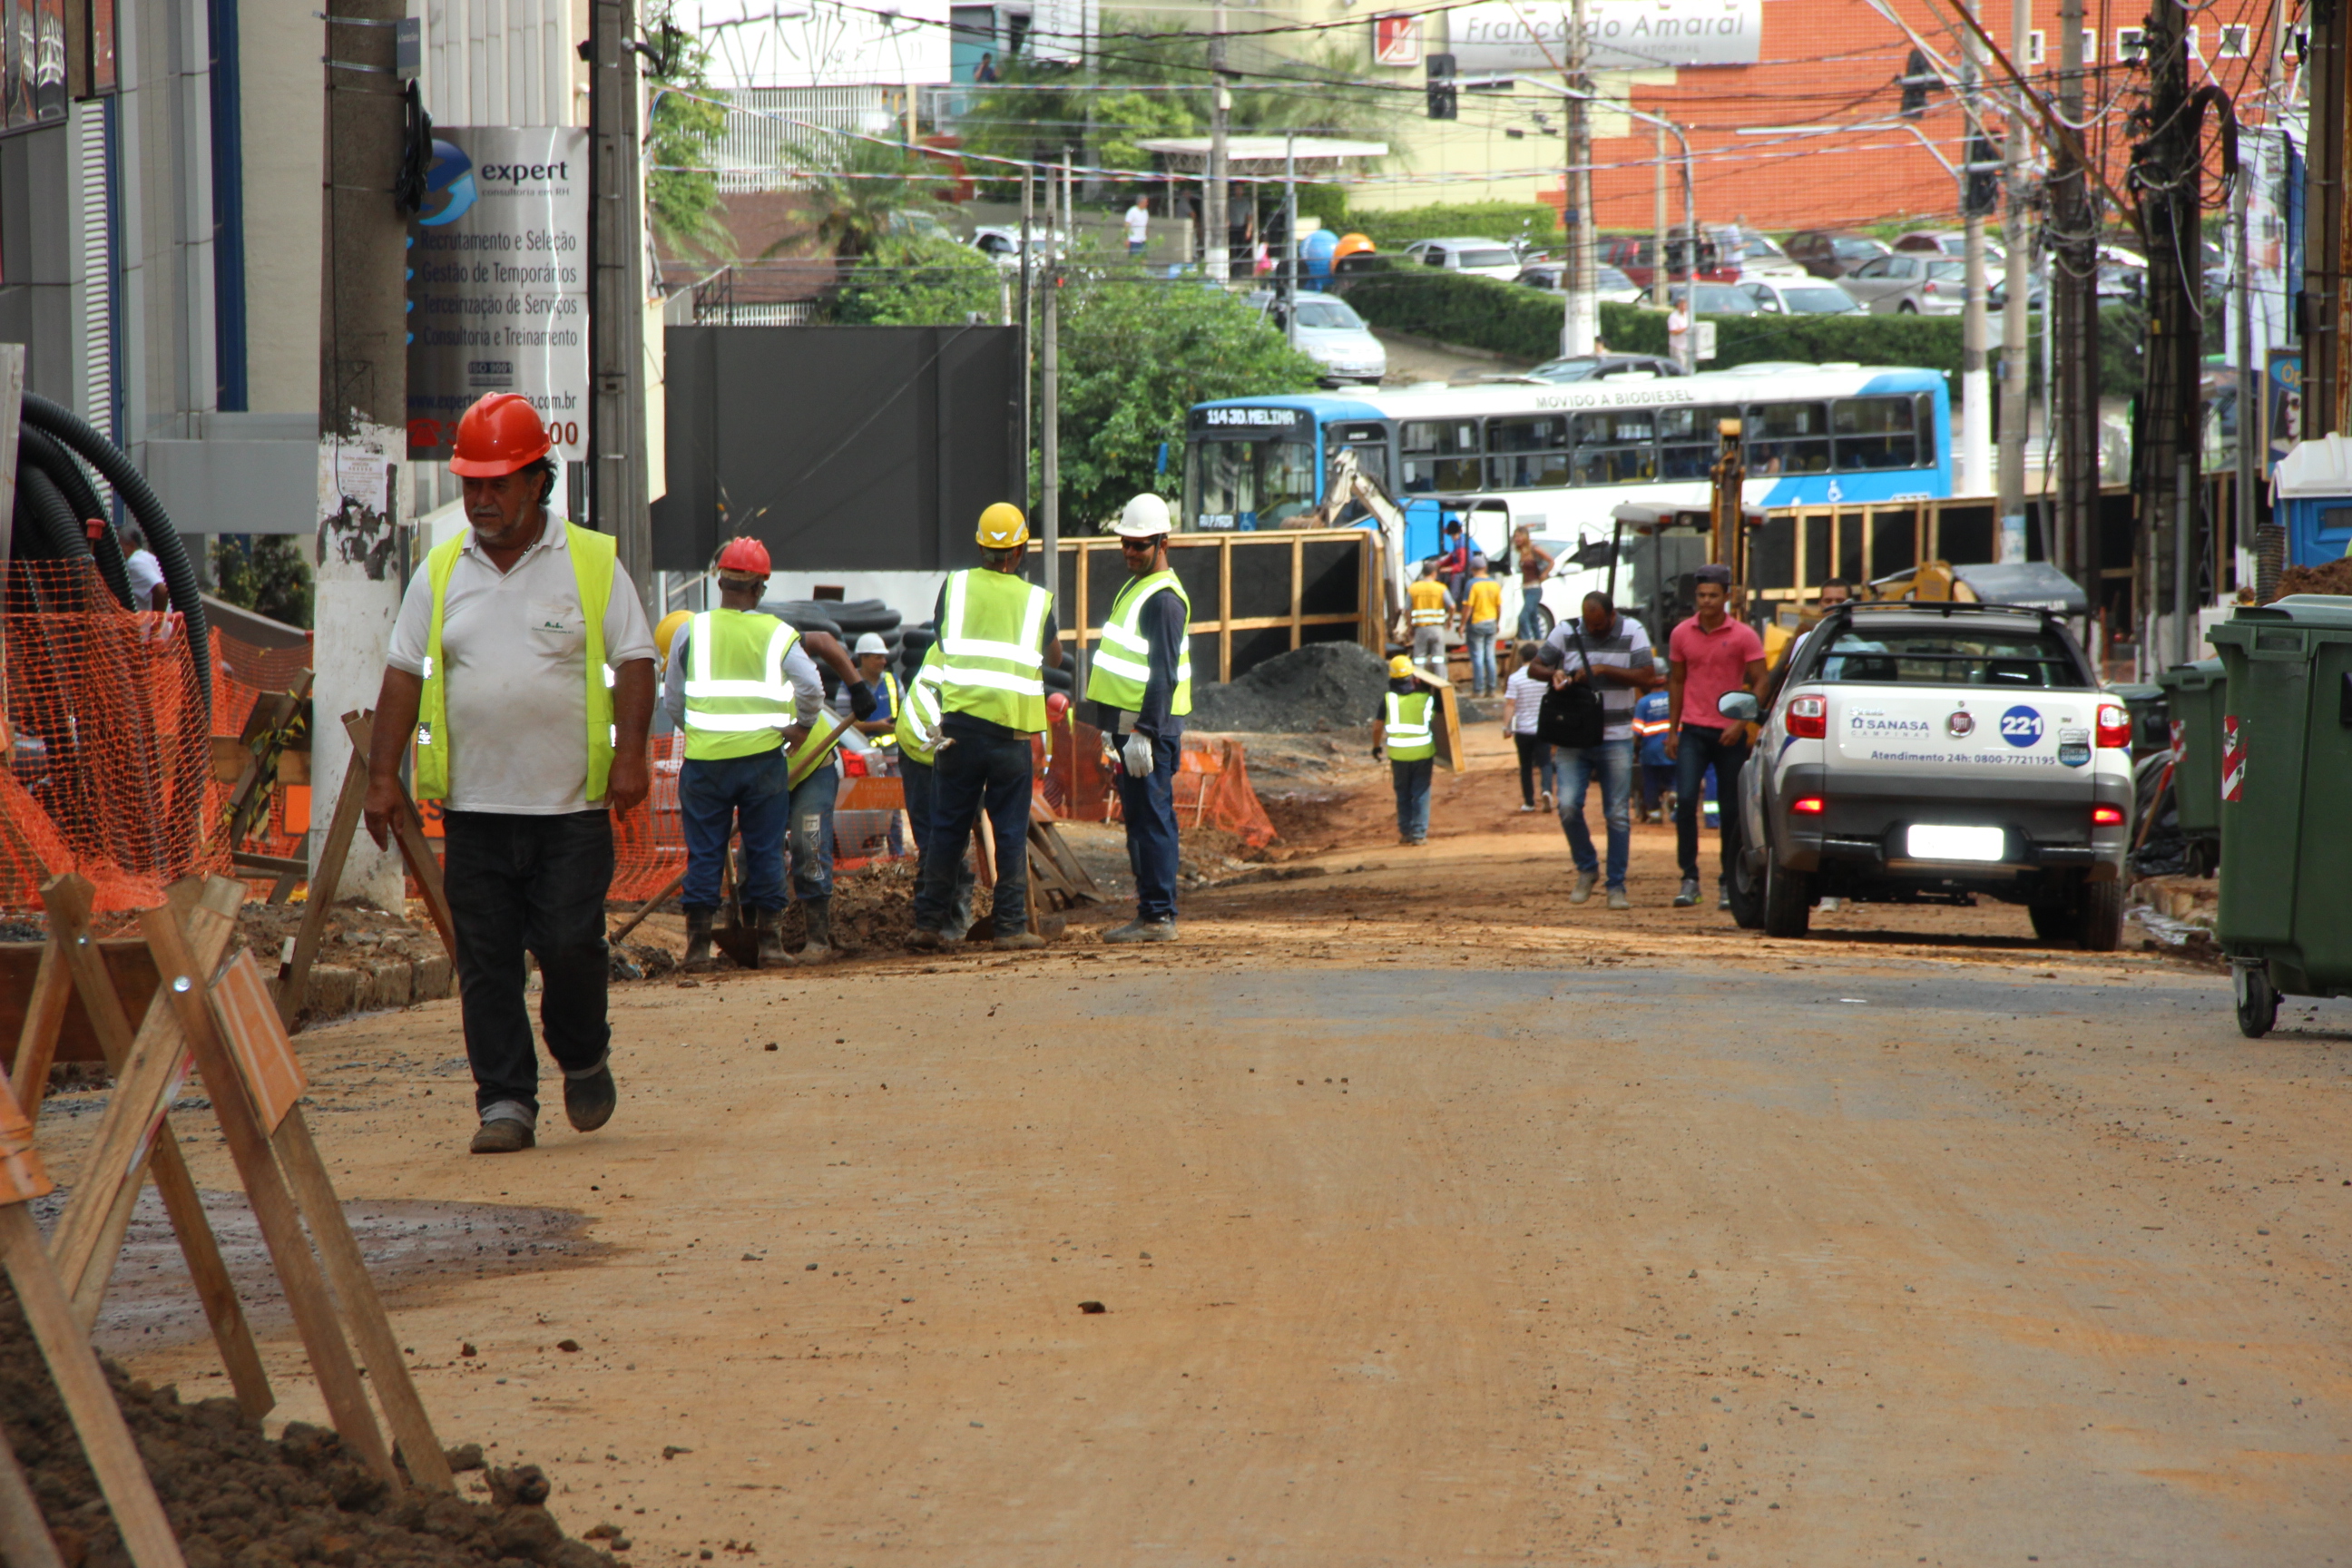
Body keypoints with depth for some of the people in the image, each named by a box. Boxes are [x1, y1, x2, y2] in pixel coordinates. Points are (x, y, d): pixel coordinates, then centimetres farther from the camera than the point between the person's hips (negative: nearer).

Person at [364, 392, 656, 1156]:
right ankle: (504, 1100, 4)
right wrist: (383, 776, 4)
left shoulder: (592, 564, 1)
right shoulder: (441, 573, 9)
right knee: (485, 962, -1)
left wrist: (629, 754, -12)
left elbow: (634, 661, 0)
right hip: (475, 806, 3)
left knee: (570, 943, -4)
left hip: (571, 805, -2)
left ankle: (584, 1059, 22)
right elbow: (404, 676, 10)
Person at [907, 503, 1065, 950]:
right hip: (1012, 730, -1)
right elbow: (1054, 660, 18)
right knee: (1011, 831, 5)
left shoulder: (955, 586, 3)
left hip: (959, 726, 1)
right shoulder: (1036, 599, 2)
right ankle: (1012, 927, 3)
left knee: (947, 829, 9)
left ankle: (928, 924, 9)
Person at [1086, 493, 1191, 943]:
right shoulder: (1132, 588, 18)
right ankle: (1150, 910, 16)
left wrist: (1143, 734, -25)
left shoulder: (1164, 599, -14)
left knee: (1152, 819, -9)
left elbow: (1163, 674, -20)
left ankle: (1158, 917, -9)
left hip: (1151, 729, -10)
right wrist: (1111, 729, 23)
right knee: (1137, 820, 12)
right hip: (1128, 723, 10)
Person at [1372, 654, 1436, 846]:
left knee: (1403, 794, 15)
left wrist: (1376, 746, 19)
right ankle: (1419, 833, 0)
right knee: (1421, 794, 5)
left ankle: (1405, 832, 17)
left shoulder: (1388, 698, -1)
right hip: (1423, 751, -1)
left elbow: (1377, 725, 4)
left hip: (1399, 753, 1)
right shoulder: (1426, 698, -1)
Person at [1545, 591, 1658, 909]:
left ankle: (1617, 886, 9)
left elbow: (1648, 677, -10)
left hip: (1616, 740, -1)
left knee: (1618, 816, 1)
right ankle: (1586, 868, 11)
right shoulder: (1566, 633, 1)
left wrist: (1603, 669, -19)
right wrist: (1554, 673, -17)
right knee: (1568, 806, -12)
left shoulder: (1632, 633, -2)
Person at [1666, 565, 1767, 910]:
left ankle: (1728, 884, 13)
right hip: (1693, 730, 1)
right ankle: (1689, 879, -9)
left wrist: (1741, 722, -15)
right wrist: (1672, 730, 11)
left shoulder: (1744, 636, -3)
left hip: (1730, 734, -1)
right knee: (1685, 799, -14)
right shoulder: (1682, 635, 5)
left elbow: (1760, 682, -4)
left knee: (1732, 810, 3)